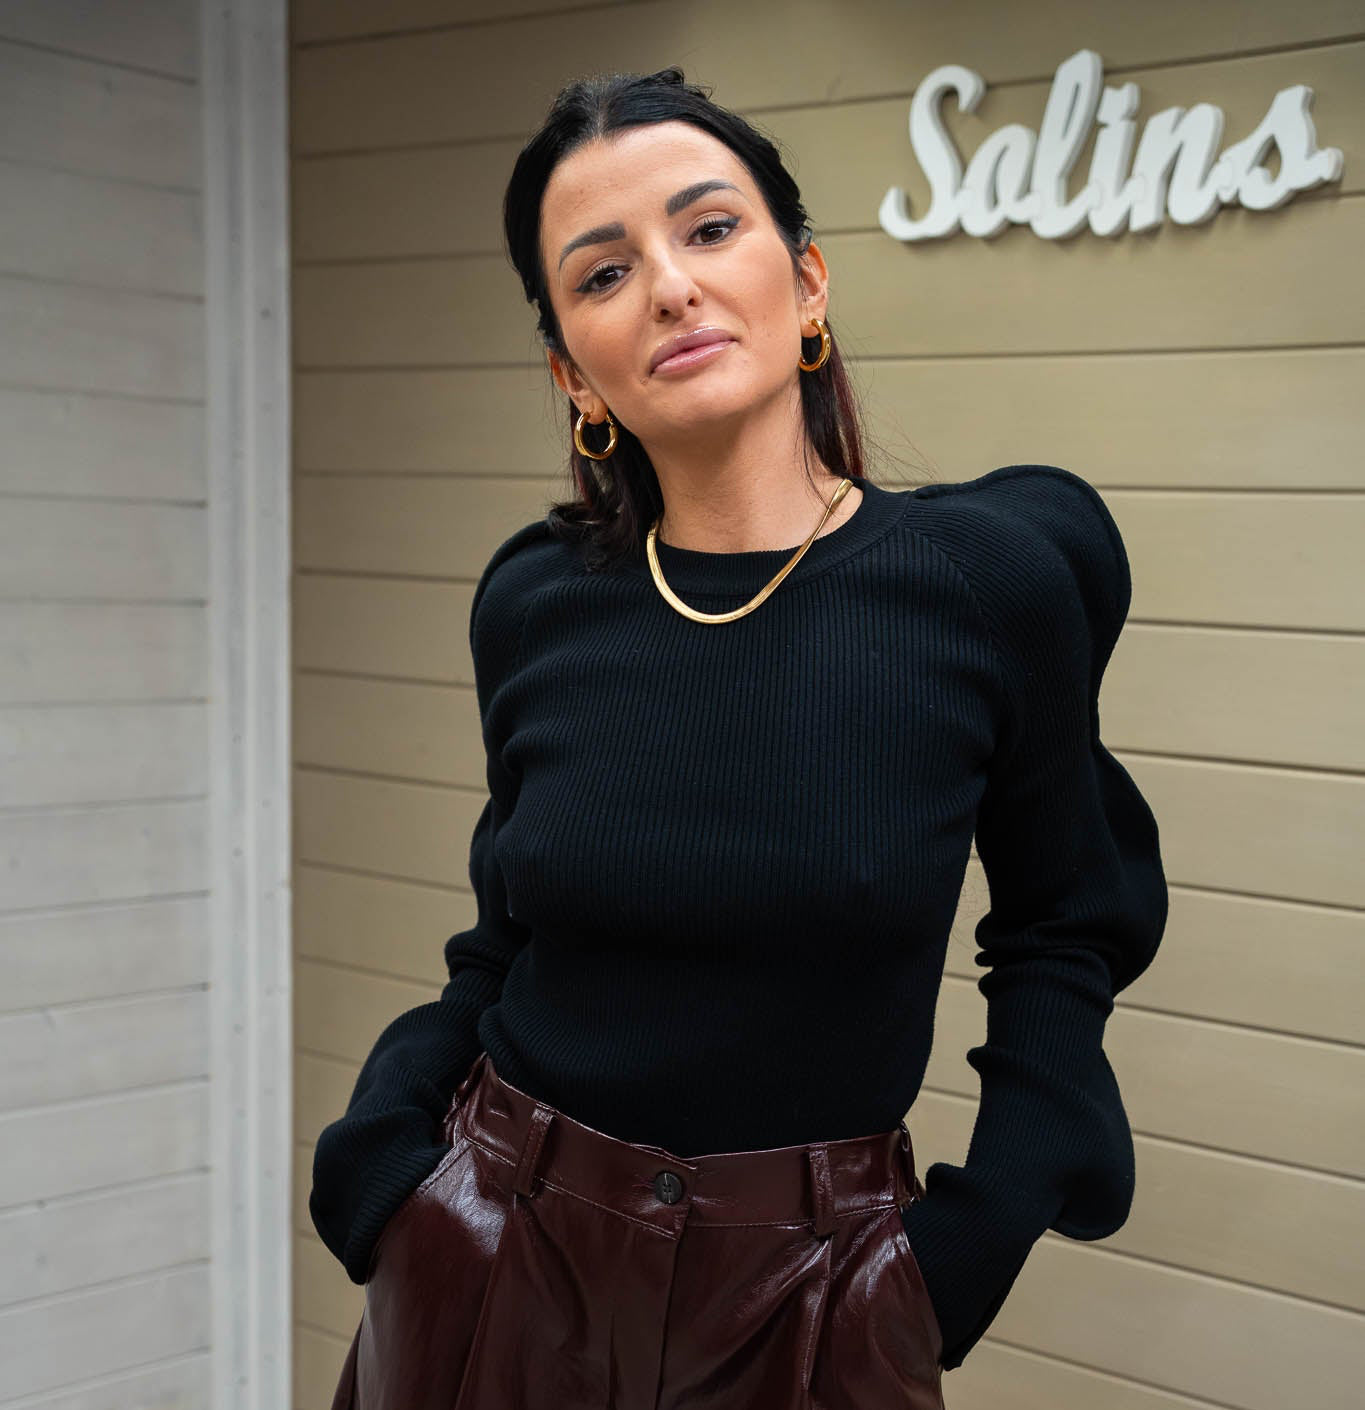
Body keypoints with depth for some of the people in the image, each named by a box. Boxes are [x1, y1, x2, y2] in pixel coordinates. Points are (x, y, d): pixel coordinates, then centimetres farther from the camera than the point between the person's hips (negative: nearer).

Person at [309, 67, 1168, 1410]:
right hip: (500, 1263, 2)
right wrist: (379, 1179, -5)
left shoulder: (993, 577, -12)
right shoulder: (533, 605, -6)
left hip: (806, 1291, -1)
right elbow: (505, 946, 7)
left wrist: (970, 1248, -7)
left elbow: (1064, 930, 0)